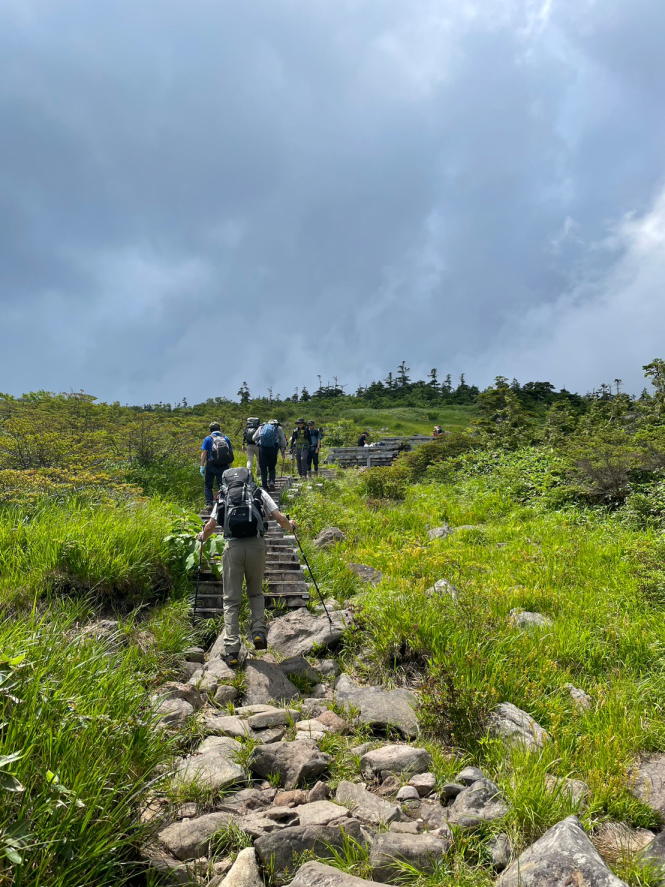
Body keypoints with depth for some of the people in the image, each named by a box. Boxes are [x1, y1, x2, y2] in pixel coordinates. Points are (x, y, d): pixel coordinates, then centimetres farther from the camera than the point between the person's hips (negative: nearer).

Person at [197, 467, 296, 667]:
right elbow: (279, 518, 6)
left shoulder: (223, 496, 16)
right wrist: (290, 526, 26)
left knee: (231, 600, 8)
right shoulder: (259, 493, 14)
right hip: (256, 545, 0)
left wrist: (202, 537, 29)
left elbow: (211, 525, 8)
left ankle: (232, 651, 3)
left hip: (233, 547, 0)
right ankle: (259, 631, 1)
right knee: (256, 593, 22)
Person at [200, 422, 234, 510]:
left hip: (211, 466, -2)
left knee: (207, 485, 9)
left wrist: (202, 466, -3)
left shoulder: (208, 439, 1)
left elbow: (204, 453, -6)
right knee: (222, 486, 10)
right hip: (224, 467, 2)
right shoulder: (226, 439, 9)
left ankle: (209, 503, -3)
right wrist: (230, 467, 14)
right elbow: (231, 453, 8)